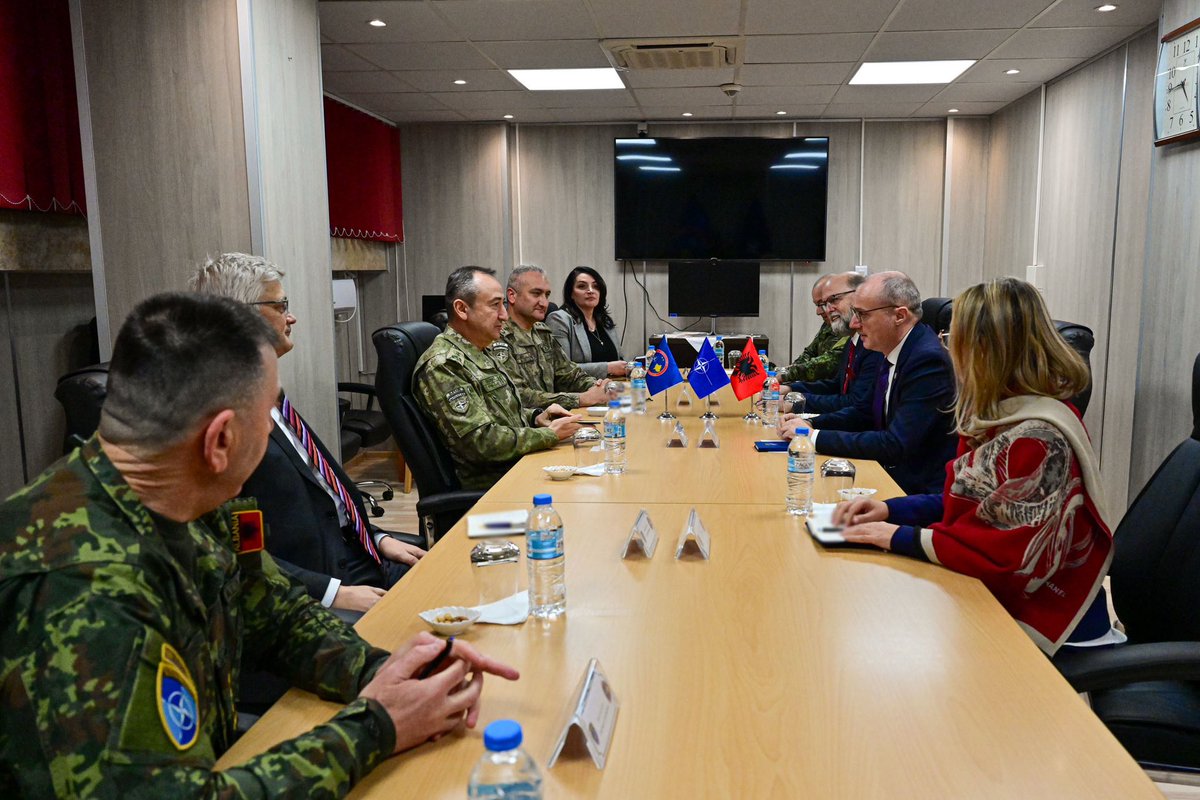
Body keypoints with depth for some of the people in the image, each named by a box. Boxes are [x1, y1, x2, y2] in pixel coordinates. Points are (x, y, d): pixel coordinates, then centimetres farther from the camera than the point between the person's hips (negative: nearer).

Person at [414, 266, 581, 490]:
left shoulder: (480, 352, 14)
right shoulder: (442, 365, -18)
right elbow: (482, 442, -22)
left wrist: (535, 417, 5)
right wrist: (550, 434, -15)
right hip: (488, 483, -9)